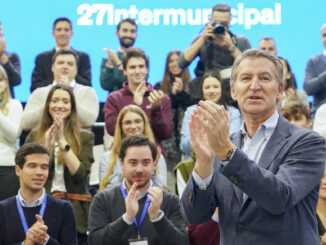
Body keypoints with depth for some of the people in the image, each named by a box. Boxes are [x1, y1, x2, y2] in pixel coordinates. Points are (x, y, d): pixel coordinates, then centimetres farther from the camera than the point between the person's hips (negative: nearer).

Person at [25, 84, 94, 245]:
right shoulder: (34, 136, 8)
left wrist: (62, 142, -12)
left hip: (75, 212, -1)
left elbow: (80, 174, -8)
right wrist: (47, 145, -13)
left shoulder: (85, 137, 5)